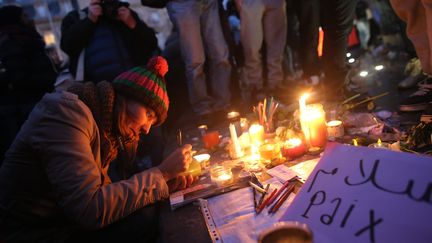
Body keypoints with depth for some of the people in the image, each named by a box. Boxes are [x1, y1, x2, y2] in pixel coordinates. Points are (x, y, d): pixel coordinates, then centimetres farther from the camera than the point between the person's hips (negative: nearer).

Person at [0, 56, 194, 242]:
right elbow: (90, 209, -28)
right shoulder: (66, 111, -20)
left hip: (67, 224, 8)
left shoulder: (106, 129, 6)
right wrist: (161, 173, -21)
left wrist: (169, 182, -7)